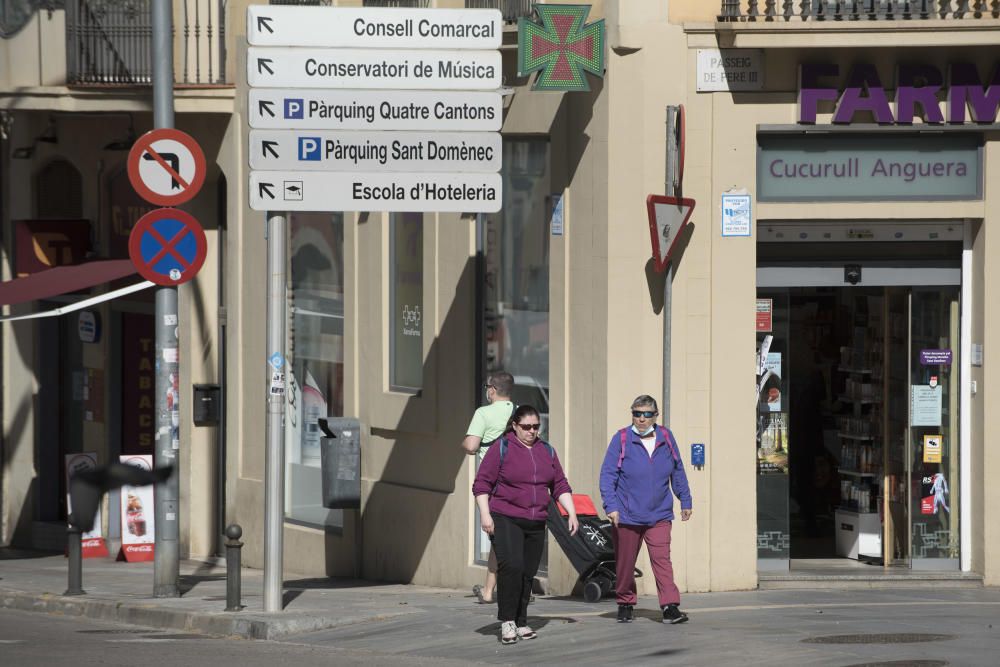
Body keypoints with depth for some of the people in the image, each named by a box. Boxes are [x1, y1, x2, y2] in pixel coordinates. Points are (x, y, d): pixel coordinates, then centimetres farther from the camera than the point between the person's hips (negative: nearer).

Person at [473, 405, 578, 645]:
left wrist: (571, 513, 7)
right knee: (511, 566, -21)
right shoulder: (501, 448, -2)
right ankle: (507, 621, -14)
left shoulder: (546, 451, 14)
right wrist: (485, 514, -14)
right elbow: (482, 483, -4)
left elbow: (560, 485, 17)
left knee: (528, 573, 5)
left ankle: (521, 623, 14)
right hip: (505, 519, -5)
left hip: (536, 523, 5)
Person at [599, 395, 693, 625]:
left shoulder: (665, 438, 4)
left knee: (662, 559, -12)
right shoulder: (621, 439, -5)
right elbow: (608, 475, -6)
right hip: (627, 515, -1)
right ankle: (625, 604, 27)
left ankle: (670, 607, -18)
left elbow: (678, 472, 15)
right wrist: (611, 506, -16)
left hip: (659, 515, 1)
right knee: (625, 564, 10)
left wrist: (685, 501, 18)